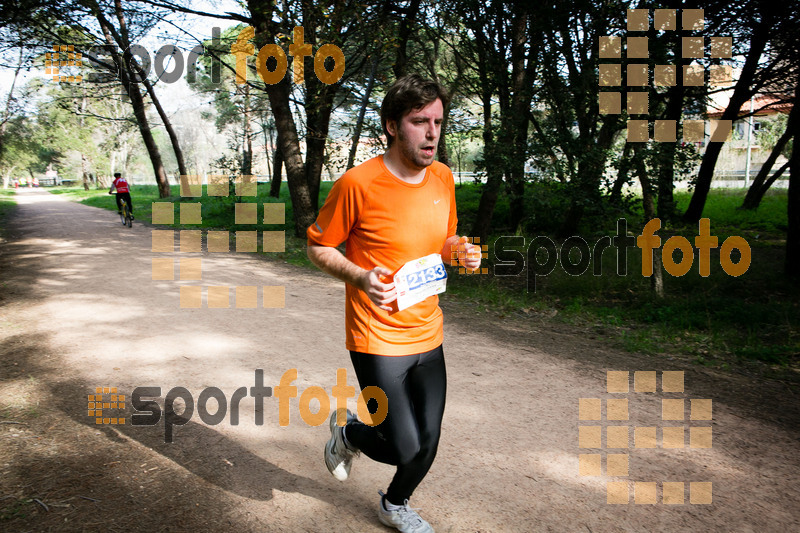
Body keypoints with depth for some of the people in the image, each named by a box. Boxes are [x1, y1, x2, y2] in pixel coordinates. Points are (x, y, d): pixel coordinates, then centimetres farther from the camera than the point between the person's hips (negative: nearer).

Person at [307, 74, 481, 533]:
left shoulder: (443, 178, 3)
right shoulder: (358, 183, -16)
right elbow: (318, 247, -6)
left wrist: (460, 252, -6)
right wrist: (361, 277, -23)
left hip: (428, 335, 6)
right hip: (378, 337, -5)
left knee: (428, 443, 12)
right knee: (405, 448, -4)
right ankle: (349, 431, 31)